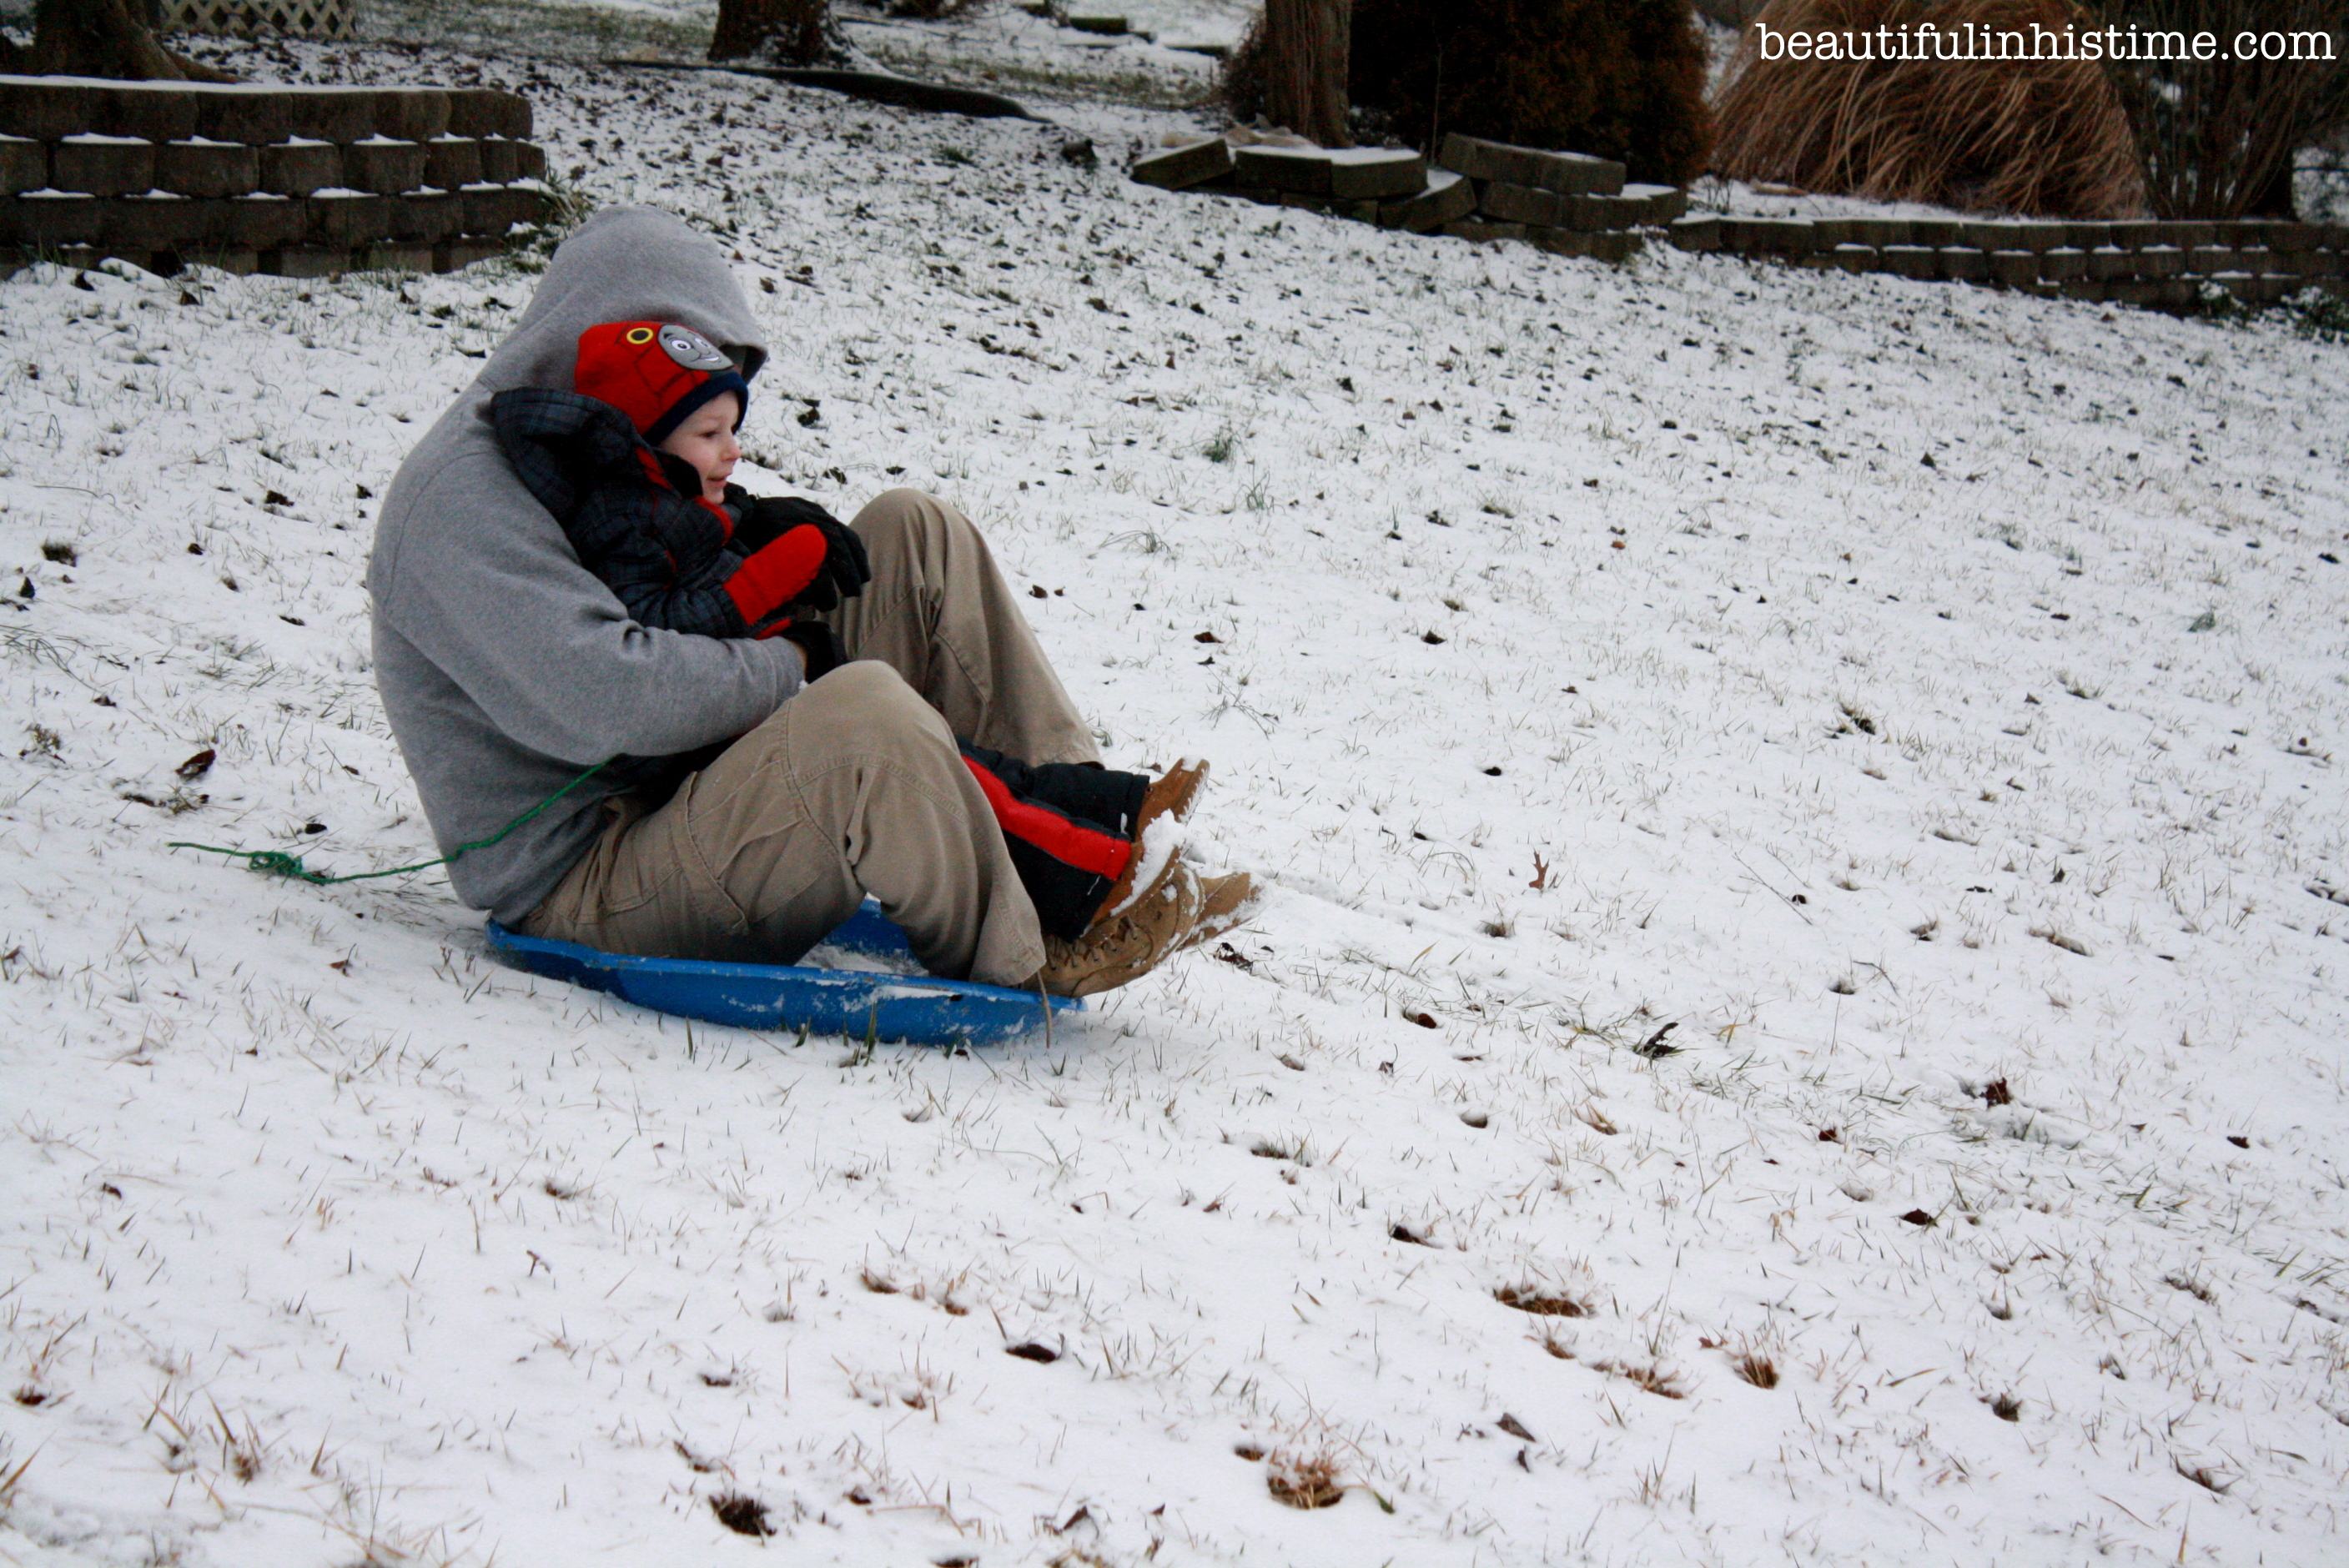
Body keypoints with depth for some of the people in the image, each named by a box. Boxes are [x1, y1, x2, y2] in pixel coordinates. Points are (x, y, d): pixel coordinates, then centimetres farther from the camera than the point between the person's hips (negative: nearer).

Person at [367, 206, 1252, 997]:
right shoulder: (465, 499, -16)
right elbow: (601, 700, -28)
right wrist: (780, 669, -15)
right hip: (586, 892, -10)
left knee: (911, 534, 3)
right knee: (863, 709, -37)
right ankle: (1014, 963, -16)